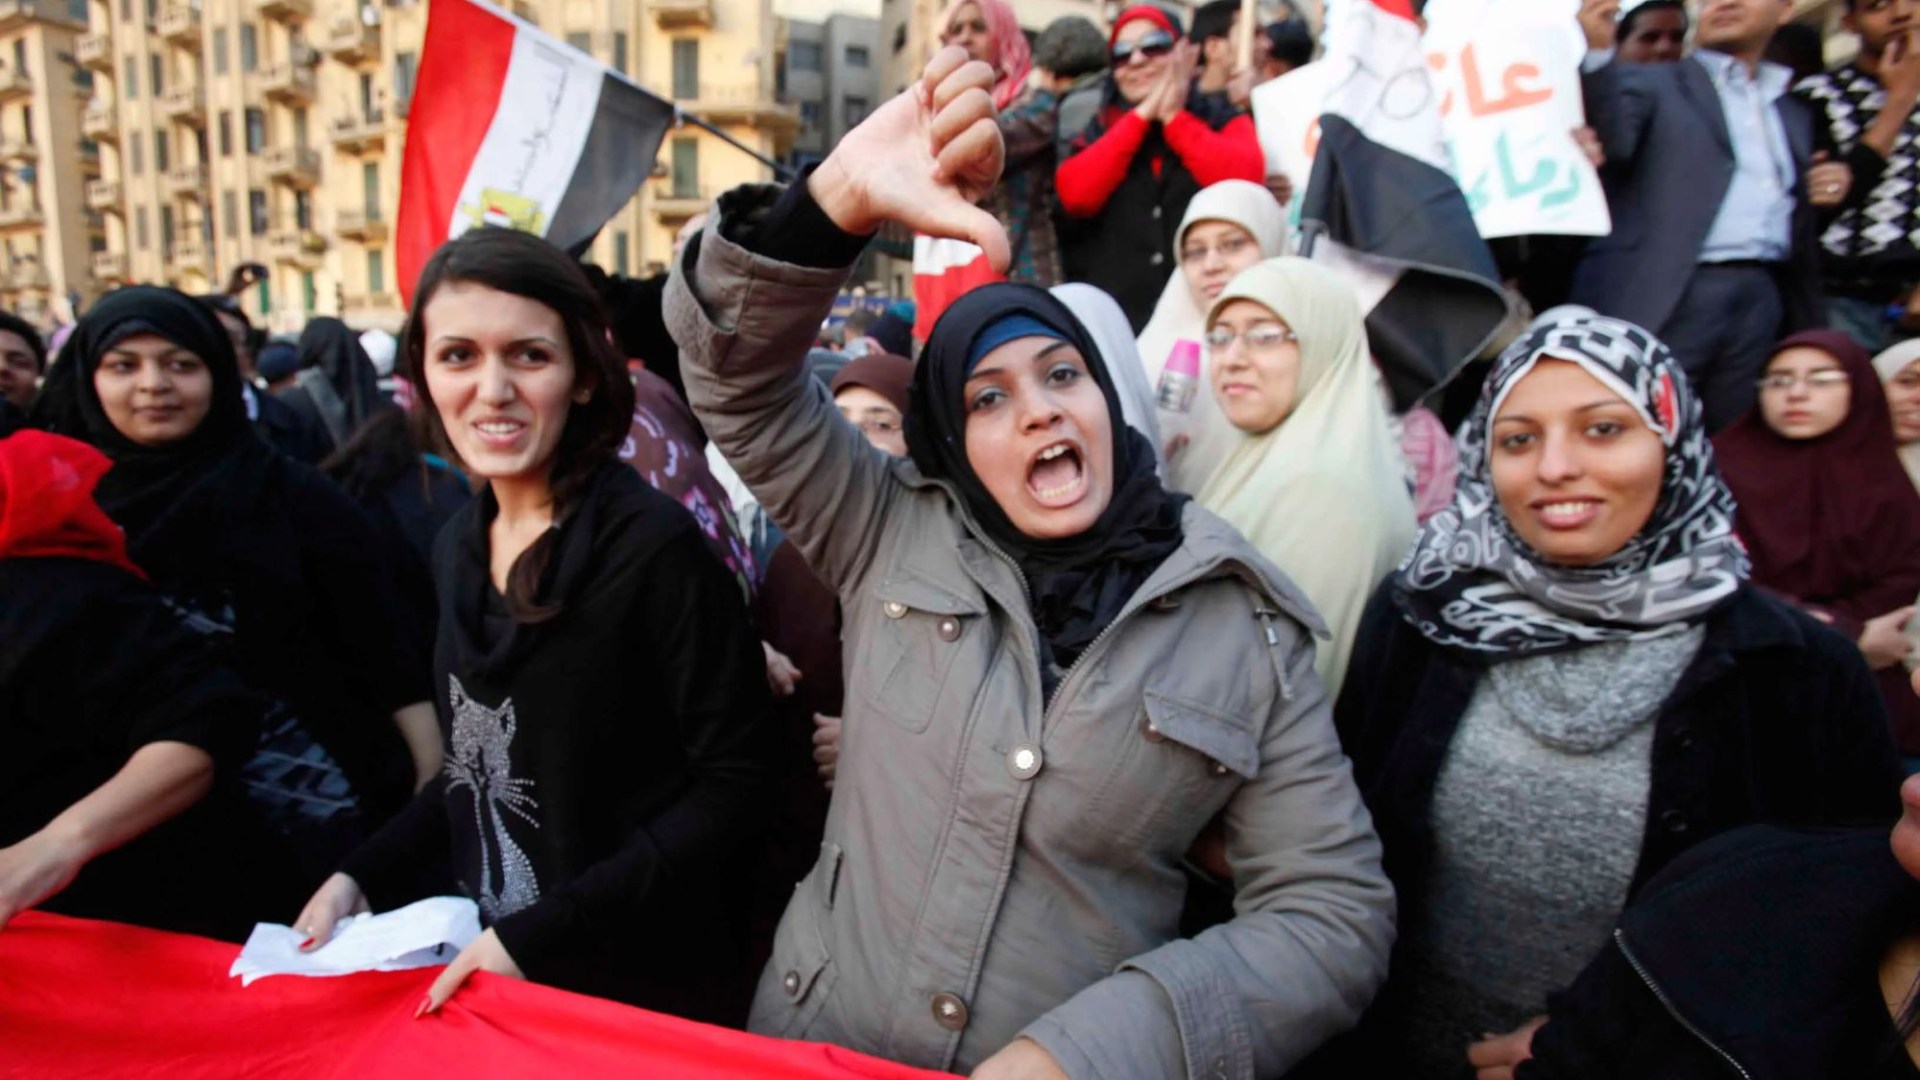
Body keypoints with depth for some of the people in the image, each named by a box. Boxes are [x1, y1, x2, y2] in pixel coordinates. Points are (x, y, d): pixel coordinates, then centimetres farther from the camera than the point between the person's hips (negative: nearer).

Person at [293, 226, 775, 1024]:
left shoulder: (653, 545, -20)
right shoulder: (458, 548, 1)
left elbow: (726, 791, -19)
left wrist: (541, 933, -22)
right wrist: (362, 876, 0)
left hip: (648, 985, -6)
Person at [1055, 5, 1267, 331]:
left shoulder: (1221, 116, 11)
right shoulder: (1101, 124, 13)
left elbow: (1246, 180, -10)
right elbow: (1076, 195, -6)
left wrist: (1173, 117, -2)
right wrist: (1142, 115, -3)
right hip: (1114, 314, 1)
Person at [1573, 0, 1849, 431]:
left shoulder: (1794, 113, 25)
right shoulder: (1652, 83, 8)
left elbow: (1793, 214, 29)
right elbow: (1613, 141, -13)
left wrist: (1826, 190, 8)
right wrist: (1598, 52, -27)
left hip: (1760, 298, 6)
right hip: (1666, 298, -5)